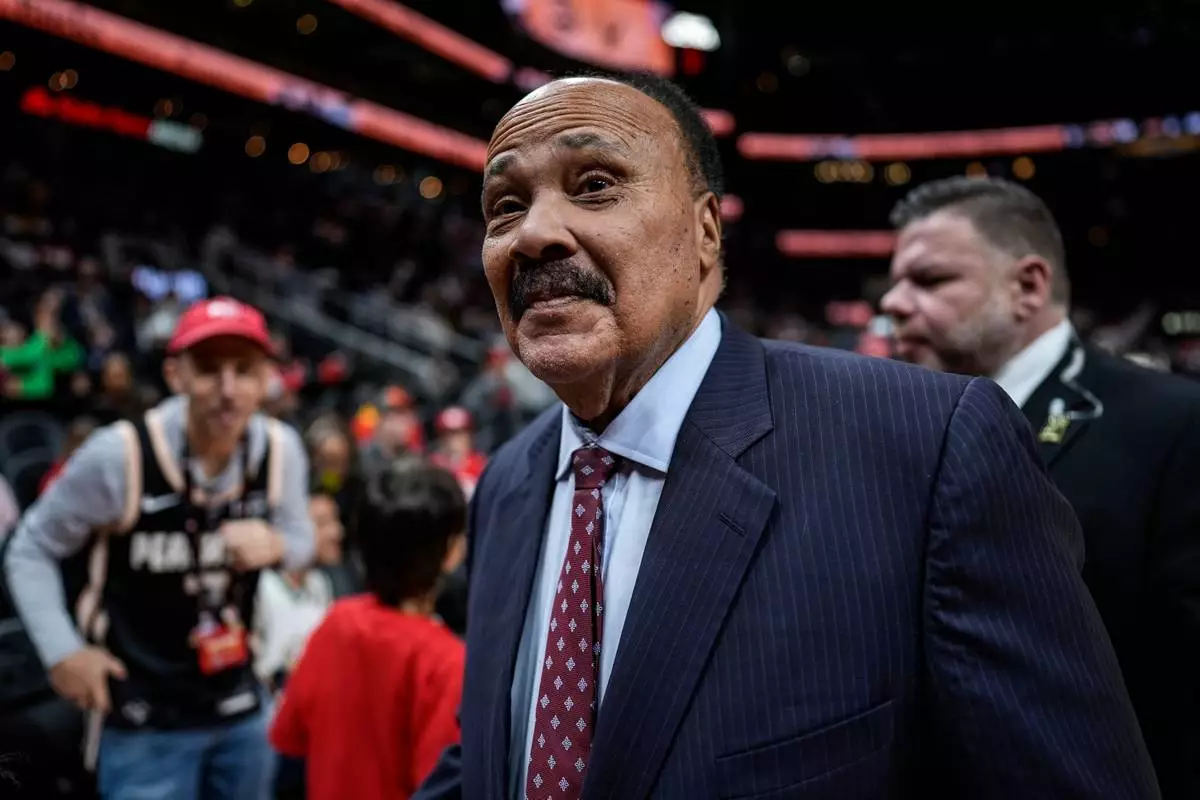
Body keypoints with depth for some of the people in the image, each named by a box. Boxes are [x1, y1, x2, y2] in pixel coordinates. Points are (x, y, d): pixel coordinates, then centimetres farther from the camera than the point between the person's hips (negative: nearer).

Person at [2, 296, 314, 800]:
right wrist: (62, 652, -14)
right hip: (145, 724, -4)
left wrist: (274, 545, -15)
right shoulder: (118, 456, -20)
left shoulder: (281, 450, -8)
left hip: (242, 709, 5)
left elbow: (301, 542, 8)